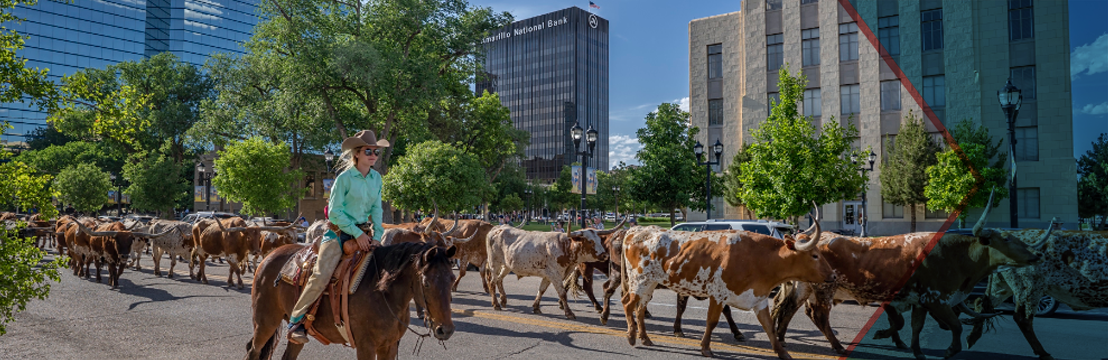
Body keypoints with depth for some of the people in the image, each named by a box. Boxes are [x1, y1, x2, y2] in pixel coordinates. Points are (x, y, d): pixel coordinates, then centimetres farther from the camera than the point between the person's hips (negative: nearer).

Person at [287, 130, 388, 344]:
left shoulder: (377, 178, 7)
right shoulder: (345, 178, -10)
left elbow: (376, 209, 8)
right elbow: (334, 212, -11)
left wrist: (378, 236, -6)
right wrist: (357, 234, -15)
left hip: (362, 233, 6)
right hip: (339, 231, -6)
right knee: (322, 275, -22)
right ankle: (296, 321, -8)